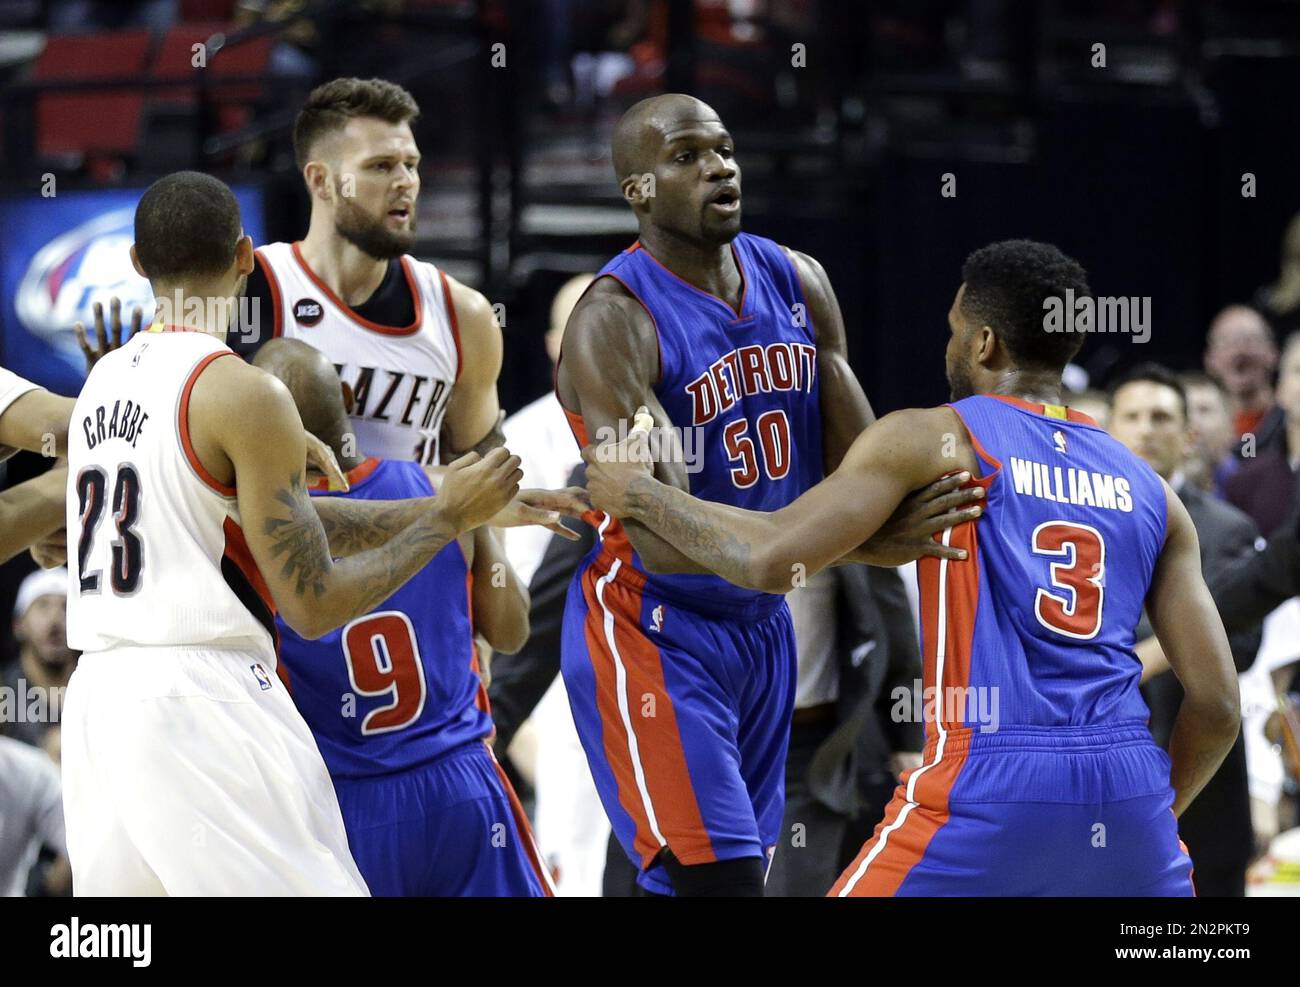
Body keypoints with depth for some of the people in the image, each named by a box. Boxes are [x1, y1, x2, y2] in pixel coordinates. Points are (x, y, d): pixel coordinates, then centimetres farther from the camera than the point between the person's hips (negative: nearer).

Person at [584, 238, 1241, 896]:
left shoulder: (932, 439, 4)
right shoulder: (1148, 490, 17)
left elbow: (770, 559, -5)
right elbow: (1217, 701, 11)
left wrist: (637, 494, 10)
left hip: (991, 789, -4)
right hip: (1126, 789, 4)